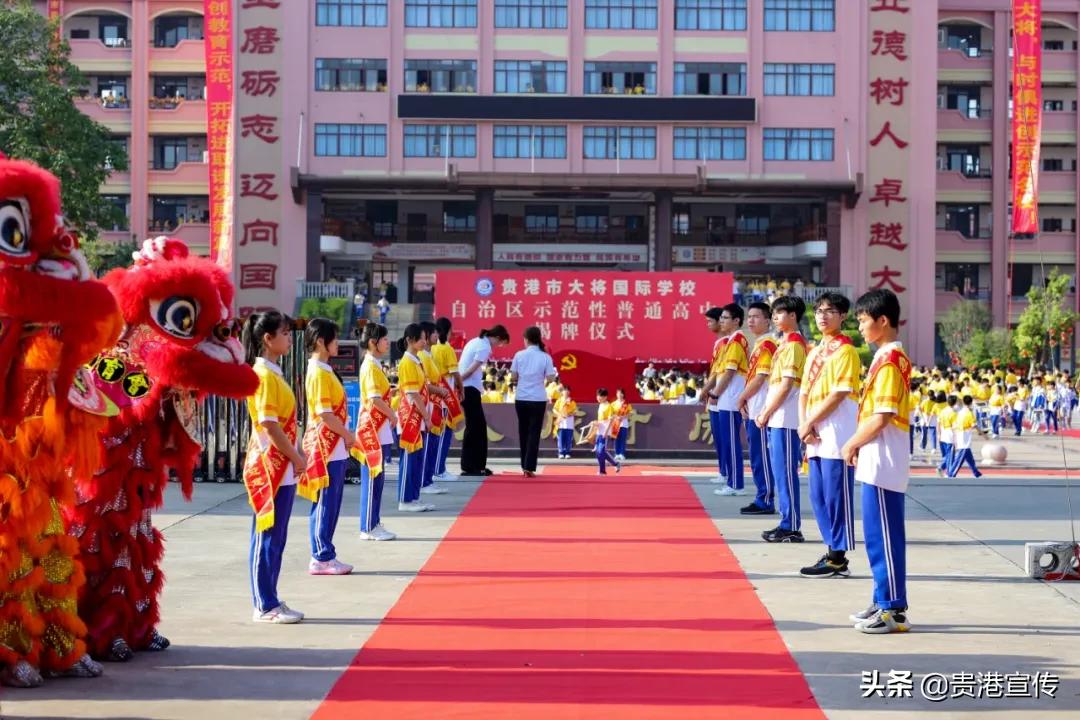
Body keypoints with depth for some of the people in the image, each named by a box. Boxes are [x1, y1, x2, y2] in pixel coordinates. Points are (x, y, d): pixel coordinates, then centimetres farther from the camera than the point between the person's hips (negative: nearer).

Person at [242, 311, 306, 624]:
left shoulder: (273, 373, 14)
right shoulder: (264, 375, -15)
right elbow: (269, 425, -19)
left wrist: (297, 455, 10)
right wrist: (297, 458, -13)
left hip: (282, 468, 9)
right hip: (271, 466, -9)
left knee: (275, 539, 12)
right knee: (268, 539, -2)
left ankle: (270, 602, 18)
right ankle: (265, 607, 4)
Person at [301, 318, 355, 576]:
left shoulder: (323, 370, 14)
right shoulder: (320, 373, -16)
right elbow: (325, 414, -20)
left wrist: (344, 436, 11)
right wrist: (348, 435, -10)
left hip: (333, 446, 10)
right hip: (327, 446, -10)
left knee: (325, 504, 12)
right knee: (326, 504, -4)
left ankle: (321, 556, 17)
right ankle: (322, 558, 2)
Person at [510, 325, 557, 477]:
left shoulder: (519, 355, -2)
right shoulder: (545, 357, -5)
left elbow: (513, 377, 0)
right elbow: (550, 378, -7)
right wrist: (554, 371, 13)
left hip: (521, 399, 2)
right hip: (538, 399, -2)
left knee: (523, 432, 14)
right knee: (534, 433, 1)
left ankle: (525, 466, 20)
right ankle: (529, 467, -9)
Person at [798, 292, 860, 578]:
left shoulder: (845, 350, -9)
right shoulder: (815, 352, 17)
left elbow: (838, 394, -16)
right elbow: (804, 392, 16)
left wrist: (810, 423, -13)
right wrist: (803, 424, 0)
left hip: (836, 436, -8)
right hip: (816, 437, 8)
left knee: (836, 497, -4)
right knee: (818, 497, 11)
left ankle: (838, 560, 1)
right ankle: (832, 551, 20)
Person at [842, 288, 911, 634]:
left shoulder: (889, 361, -15)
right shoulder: (888, 357, 15)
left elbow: (881, 417, -19)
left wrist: (852, 444, -8)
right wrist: (859, 444, 11)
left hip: (882, 462, -10)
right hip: (877, 460, 10)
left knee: (884, 536, -5)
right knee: (879, 534, 14)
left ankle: (894, 610, -1)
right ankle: (885, 602, 21)